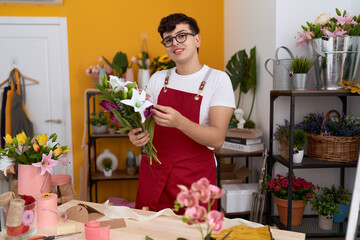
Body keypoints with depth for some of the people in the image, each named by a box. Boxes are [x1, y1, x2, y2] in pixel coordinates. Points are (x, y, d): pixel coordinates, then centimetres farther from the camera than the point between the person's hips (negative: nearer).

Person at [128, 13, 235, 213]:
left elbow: (217, 138, -15)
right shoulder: (157, 79, 7)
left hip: (194, 179, -3)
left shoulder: (217, 79, -5)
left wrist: (178, 121, -29)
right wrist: (137, 135, -10)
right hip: (153, 175, 3)